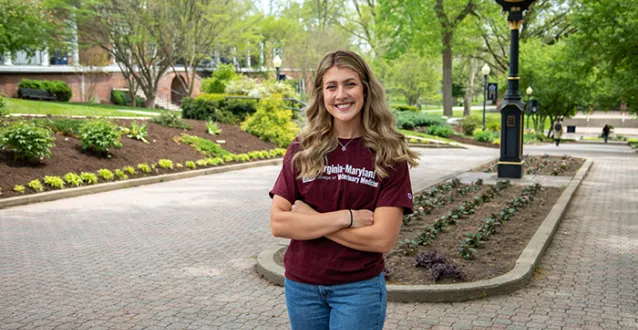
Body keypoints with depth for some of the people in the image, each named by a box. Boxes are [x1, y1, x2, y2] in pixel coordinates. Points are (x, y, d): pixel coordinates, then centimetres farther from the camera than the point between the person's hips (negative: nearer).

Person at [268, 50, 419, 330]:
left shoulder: (389, 155, -8)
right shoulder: (301, 150, -2)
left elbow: (383, 238, -15)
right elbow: (278, 223, -8)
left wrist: (309, 220, -13)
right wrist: (345, 217, -17)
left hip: (360, 288, -2)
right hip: (301, 286, 3)